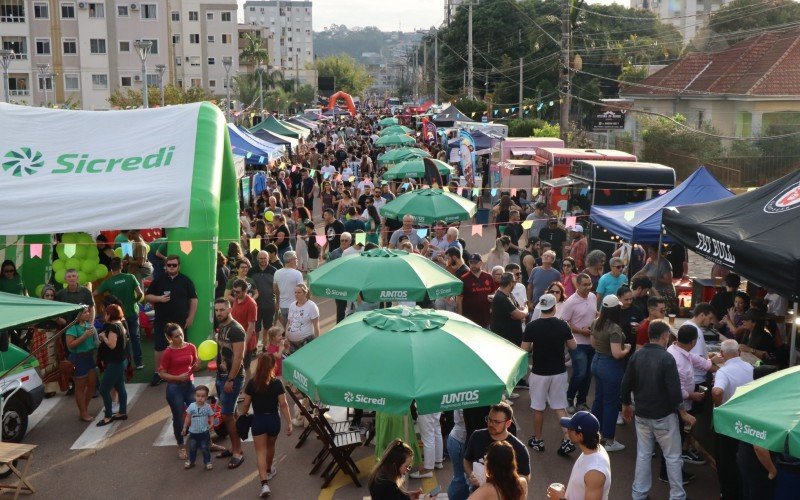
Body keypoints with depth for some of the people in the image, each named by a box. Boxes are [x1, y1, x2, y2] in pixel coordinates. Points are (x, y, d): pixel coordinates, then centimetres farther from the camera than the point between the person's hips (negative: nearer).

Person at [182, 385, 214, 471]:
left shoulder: (207, 407, -11)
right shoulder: (191, 406, -9)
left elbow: (211, 416, -1)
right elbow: (188, 418, 1)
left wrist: (211, 424, -19)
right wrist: (184, 428, 4)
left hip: (204, 432, -2)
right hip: (193, 432, 2)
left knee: (205, 448, 5)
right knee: (192, 448, 16)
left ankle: (207, 462, 18)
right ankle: (191, 461, 33)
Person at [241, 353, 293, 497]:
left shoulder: (252, 384, -8)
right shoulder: (277, 383, -10)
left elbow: (246, 404, -1)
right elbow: (283, 404, -12)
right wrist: (289, 423, -8)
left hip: (258, 420, -1)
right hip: (273, 420, 1)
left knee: (261, 451, 0)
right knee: (270, 446, 26)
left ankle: (264, 484, -13)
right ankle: (269, 470, 48)